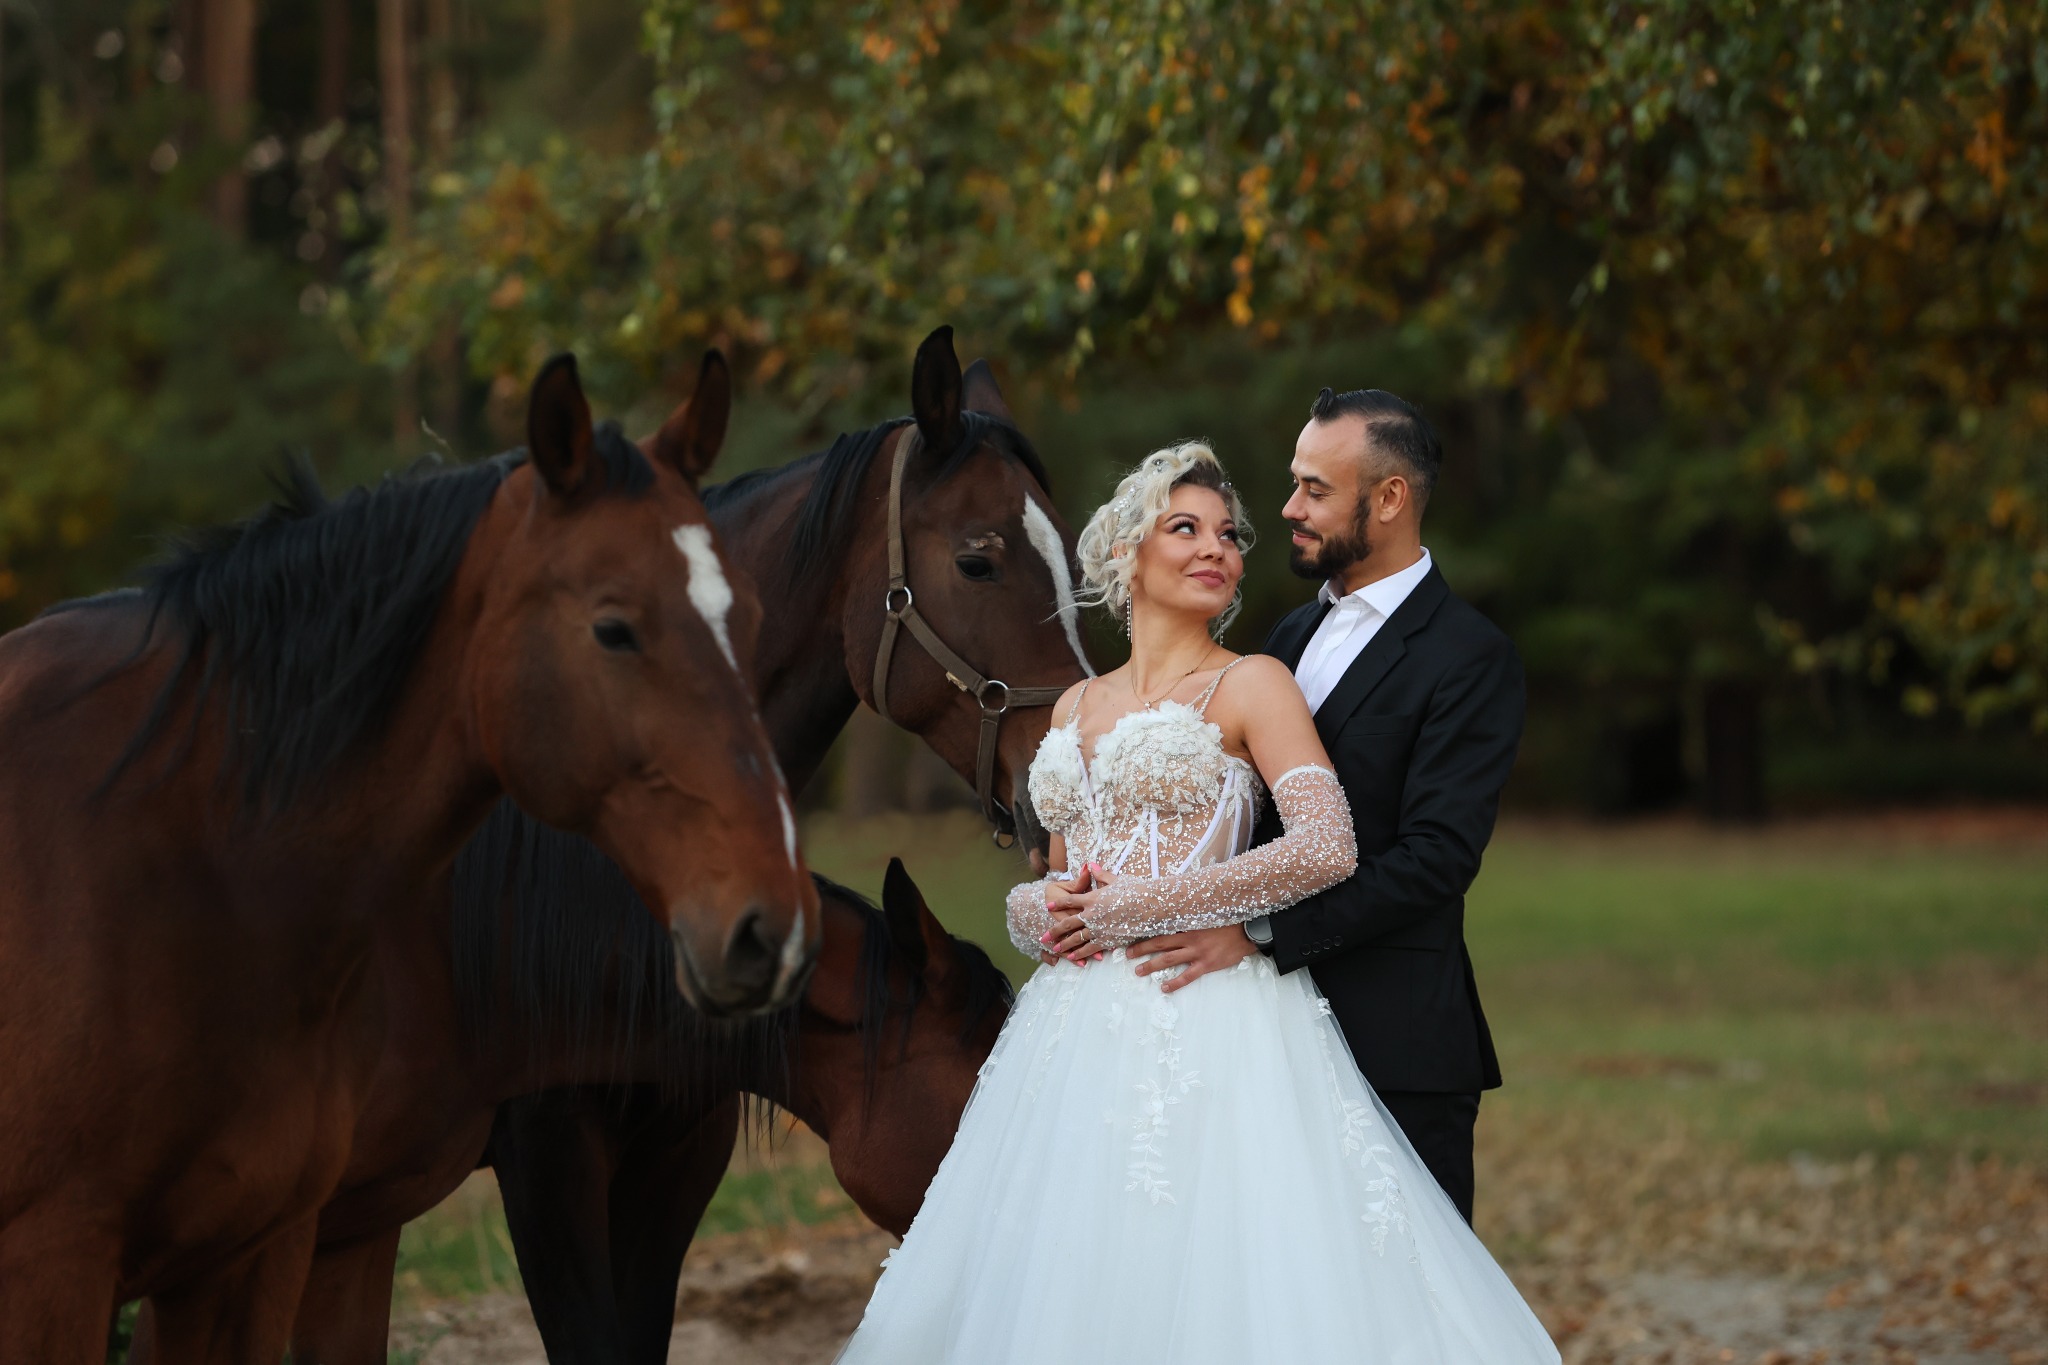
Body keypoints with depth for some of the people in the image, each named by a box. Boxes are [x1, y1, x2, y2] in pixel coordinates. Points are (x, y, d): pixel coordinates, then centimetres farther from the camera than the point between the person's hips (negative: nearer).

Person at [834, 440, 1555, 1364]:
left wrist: (1133, 908, -12)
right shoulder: (1079, 706, 19)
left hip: (1204, 1032, -6)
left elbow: (1327, 848, -14)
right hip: (1078, 1036, 6)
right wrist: (1043, 912, -1)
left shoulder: (1251, 686, 1)